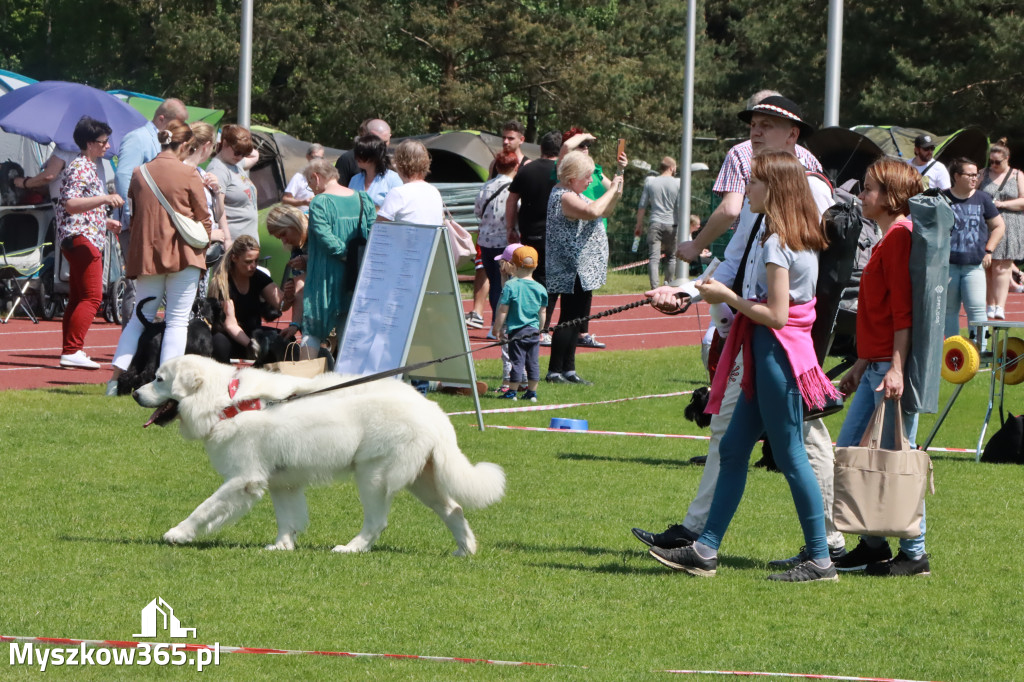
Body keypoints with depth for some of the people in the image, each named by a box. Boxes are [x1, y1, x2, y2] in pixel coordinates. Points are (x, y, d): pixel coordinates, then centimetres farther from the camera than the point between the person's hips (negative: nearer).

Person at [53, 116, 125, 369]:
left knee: (78, 298, 11)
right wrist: (105, 199, -34)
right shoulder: (80, 168, -13)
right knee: (92, 298, -14)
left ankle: (69, 351, 13)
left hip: (88, 238, 11)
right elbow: (70, 204, -25)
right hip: (81, 237, -11)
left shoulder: (88, 167, 19)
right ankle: (72, 351, -17)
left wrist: (106, 222, 27)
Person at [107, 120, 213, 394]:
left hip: (146, 254, 4)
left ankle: (116, 375, 2)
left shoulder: (139, 174, 4)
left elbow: (133, 215, 13)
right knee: (177, 320, 0)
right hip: (183, 254, -4)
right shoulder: (188, 174, -8)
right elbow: (203, 217, -2)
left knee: (141, 317, 14)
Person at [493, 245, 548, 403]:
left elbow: (502, 311, -10)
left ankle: (512, 392, 6)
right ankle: (532, 392, 13)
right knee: (533, 363, 9)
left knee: (517, 362, 1)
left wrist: (497, 329, 0)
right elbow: (542, 313, 9)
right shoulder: (540, 289, 1)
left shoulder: (510, 286, -11)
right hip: (534, 331, 4)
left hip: (516, 331, -4)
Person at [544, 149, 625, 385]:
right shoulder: (564, 197, -16)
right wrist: (612, 190, -18)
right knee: (570, 319, -8)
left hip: (584, 272, 11)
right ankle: (555, 371, -5)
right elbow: (593, 211, -33)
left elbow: (605, 210, 25)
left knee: (577, 321, 13)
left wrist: (619, 174, 19)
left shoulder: (574, 195, 18)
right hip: (573, 271, -11)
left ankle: (568, 370, 18)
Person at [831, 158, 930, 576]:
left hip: (891, 366, -11)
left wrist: (896, 367, -25)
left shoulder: (900, 237, -12)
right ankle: (873, 545, 18)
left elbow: (903, 309, -19)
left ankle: (914, 554, 1)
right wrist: (861, 364, 25)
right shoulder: (887, 239, 18)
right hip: (875, 367, 11)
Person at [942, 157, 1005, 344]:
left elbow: (998, 226, 14)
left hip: (974, 265, 0)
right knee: (949, 310, 6)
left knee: (976, 309, -10)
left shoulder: (982, 199, 6)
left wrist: (988, 251, 4)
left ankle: (980, 351, -8)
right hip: (948, 265, 0)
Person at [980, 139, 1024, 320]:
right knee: (987, 268, 0)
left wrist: (1002, 204, -11)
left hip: (1008, 227, -2)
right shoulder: (984, 174, 12)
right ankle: (989, 305, 6)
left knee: (1002, 268, -8)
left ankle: (1000, 307, -12)